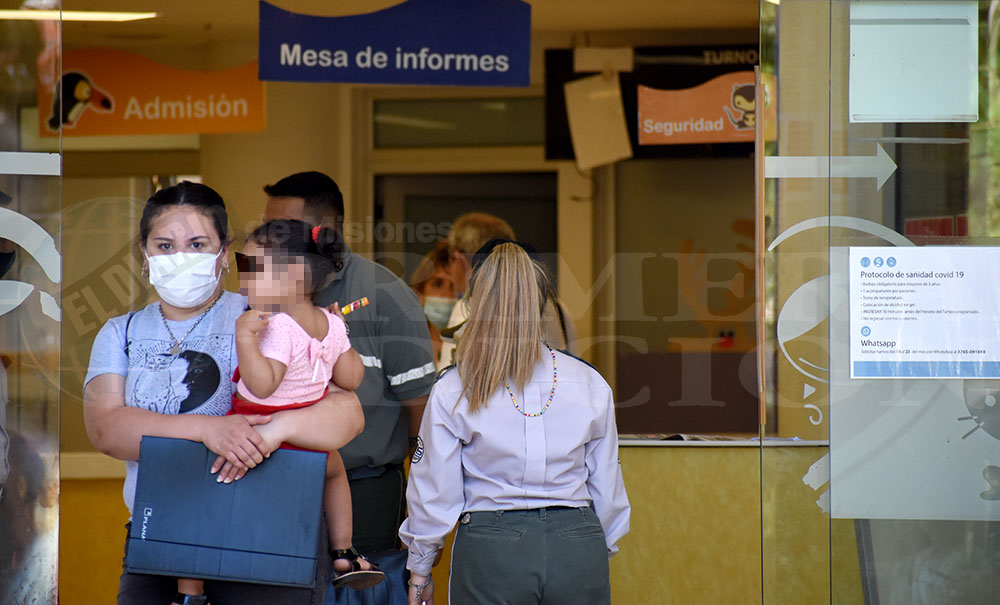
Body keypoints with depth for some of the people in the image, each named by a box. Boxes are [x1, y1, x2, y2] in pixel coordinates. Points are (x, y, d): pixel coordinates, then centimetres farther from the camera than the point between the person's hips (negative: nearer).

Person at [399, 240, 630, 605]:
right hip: (577, 545, 2)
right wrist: (601, 551, 25)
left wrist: (419, 569, 15)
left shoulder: (452, 393, -5)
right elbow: (607, 488, 9)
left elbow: (434, 493, 2)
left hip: (492, 548, -2)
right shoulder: (591, 385, 1)